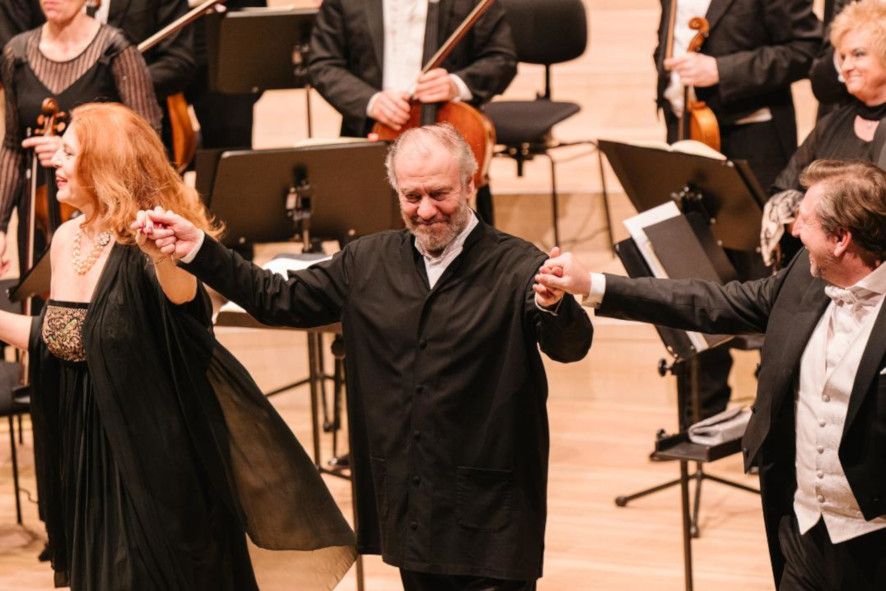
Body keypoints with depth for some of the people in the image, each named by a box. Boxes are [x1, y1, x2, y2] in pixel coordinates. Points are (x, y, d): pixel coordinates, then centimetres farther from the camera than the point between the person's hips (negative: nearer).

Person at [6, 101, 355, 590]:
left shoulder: (146, 241, -18)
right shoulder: (66, 239, 3)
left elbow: (183, 300, -40)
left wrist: (164, 256, -59)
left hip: (156, 457, -7)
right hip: (86, 454, 7)